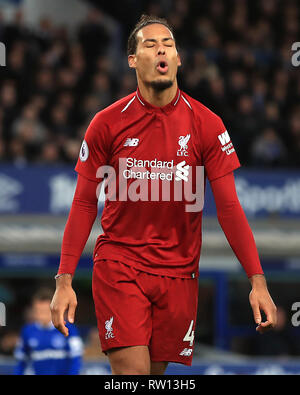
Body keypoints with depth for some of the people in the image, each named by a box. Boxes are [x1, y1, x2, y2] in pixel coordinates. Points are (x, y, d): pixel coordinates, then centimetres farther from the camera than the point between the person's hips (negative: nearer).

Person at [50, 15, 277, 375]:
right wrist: (64, 281, -5)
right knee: (132, 372, -15)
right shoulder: (107, 124, -2)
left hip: (179, 271, 2)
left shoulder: (206, 125, -1)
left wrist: (257, 281, -7)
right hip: (118, 262, -2)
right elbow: (84, 204, 2)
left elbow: (229, 207, 1)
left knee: (157, 371, 6)